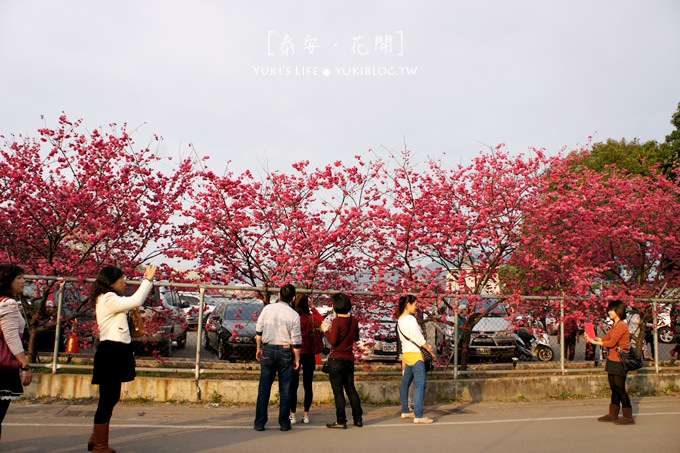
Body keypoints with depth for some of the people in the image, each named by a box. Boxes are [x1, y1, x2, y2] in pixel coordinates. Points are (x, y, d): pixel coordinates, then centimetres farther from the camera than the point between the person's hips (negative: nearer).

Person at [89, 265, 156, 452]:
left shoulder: (111, 299, 18)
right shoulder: (108, 299, -14)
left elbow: (133, 302, 26)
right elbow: (135, 301, -23)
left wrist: (147, 281, 19)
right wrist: (148, 280, -13)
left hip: (116, 353, 11)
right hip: (111, 352, -11)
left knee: (112, 398, 18)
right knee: (107, 399, -3)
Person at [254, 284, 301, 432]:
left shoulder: (267, 309, -1)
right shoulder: (294, 315, -6)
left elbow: (258, 331, 5)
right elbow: (296, 341, -5)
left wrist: (259, 348, 17)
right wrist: (297, 359, 5)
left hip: (267, 350, 2)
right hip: (285, 352, -1)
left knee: (264, 389, 8)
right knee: (285, 390, 8)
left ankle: (260, 423, 10)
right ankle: (284, 423, 12)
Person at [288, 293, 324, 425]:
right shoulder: (311, 319, -6)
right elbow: (321, 320, 14)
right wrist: (313, 308, 12)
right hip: (308, 355, 0)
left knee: (293, 386, 8)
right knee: (308, 386, 10)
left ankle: (293, 415, 9)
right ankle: (306, 415, 14)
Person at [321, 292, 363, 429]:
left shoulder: (337, 321, -15)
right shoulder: (354, 320, 4)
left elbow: (333, 341, -17)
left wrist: (326, 330, -1)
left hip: (336, 359, -6)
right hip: (349, 358, 6)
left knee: (338, 391, 1)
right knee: (351, 389, 15)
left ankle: (341, 421, 4)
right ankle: (358, 418, 19)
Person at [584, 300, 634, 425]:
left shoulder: (621, 325, -14)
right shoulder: (615, 325, 16)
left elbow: (611, 343, -20)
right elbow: (605, 338, 14)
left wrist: (594, 342, -18)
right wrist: (591, 337, 0)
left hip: (619, 362, -9)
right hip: (612, 361, 9)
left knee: (619, 388, -6)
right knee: (614, 388, 12)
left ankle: (628, 417, 1)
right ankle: (613, 414, 19)